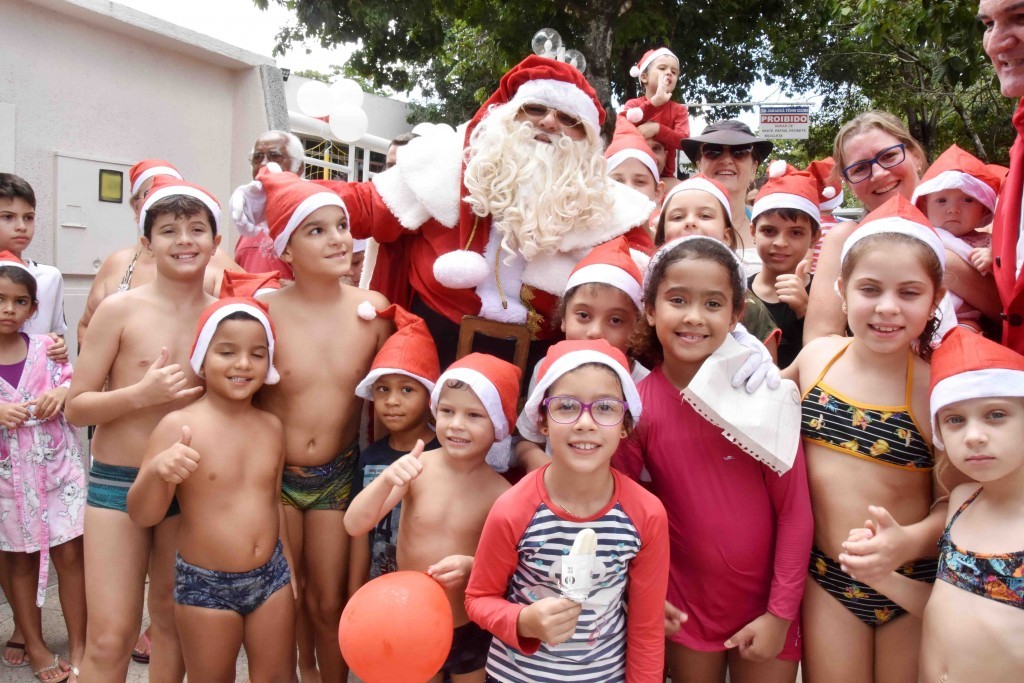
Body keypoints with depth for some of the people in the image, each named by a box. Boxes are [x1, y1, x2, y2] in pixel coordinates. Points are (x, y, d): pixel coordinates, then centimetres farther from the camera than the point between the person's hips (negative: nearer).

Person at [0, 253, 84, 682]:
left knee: (70, 554, 3)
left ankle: (79, 645, 17)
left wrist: (62, 394, -14)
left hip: (57, 466, 1)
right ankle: (34, 647, 28)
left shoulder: (45, 347, -1)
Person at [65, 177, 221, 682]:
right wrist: (141, 394, -20)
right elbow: (76, 407, -5)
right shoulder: (120, 309, -8)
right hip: (116, 482, -2)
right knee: (109, 638, -1)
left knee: (173, 622, 15)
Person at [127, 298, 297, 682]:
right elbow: (142, 516, -14)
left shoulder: (272, 427, 1)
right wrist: (156, 471, -34)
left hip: (272, 577, 4)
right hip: (204, 585, -4)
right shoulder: (178, 426, -15)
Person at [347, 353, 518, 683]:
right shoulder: (417, 469, -14)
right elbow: (354, 526, -19)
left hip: (470, 628, -1)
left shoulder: (500, 492, -17)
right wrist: (386, 480, -35)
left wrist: (472, 566, -29)